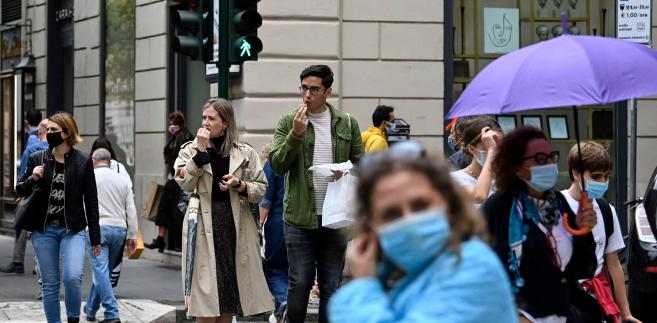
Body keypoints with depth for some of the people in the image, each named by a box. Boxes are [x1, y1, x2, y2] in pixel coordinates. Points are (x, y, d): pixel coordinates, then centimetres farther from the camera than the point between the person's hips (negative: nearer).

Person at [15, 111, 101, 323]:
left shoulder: (83, 162, -2)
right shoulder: (37, 159, 3)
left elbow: (91, 201, 2)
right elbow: (20, 190, 12)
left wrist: (95, 238, 2)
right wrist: (32, 179, -11)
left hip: (73, 230, -2)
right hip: (43, 230, 2)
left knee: (73, 277, -19)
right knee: (50, 284, 6)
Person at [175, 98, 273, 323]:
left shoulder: (245, 152, 7)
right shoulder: (190, 149, 5)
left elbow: (261, 189, 6)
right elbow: (186, 184, -10)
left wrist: (239, 185, -12)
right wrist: (200, 150, -13)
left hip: (235, 228, 2)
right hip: (204, 228, -2)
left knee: (228, 305, 7)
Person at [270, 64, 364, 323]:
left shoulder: (347, 124, 7)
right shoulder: (288, 122, 1)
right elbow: (277, 165, -7)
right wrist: (296, 134, -18)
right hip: (299, 217, -2)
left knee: (331, 286, 8)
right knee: (300, 283, -1)